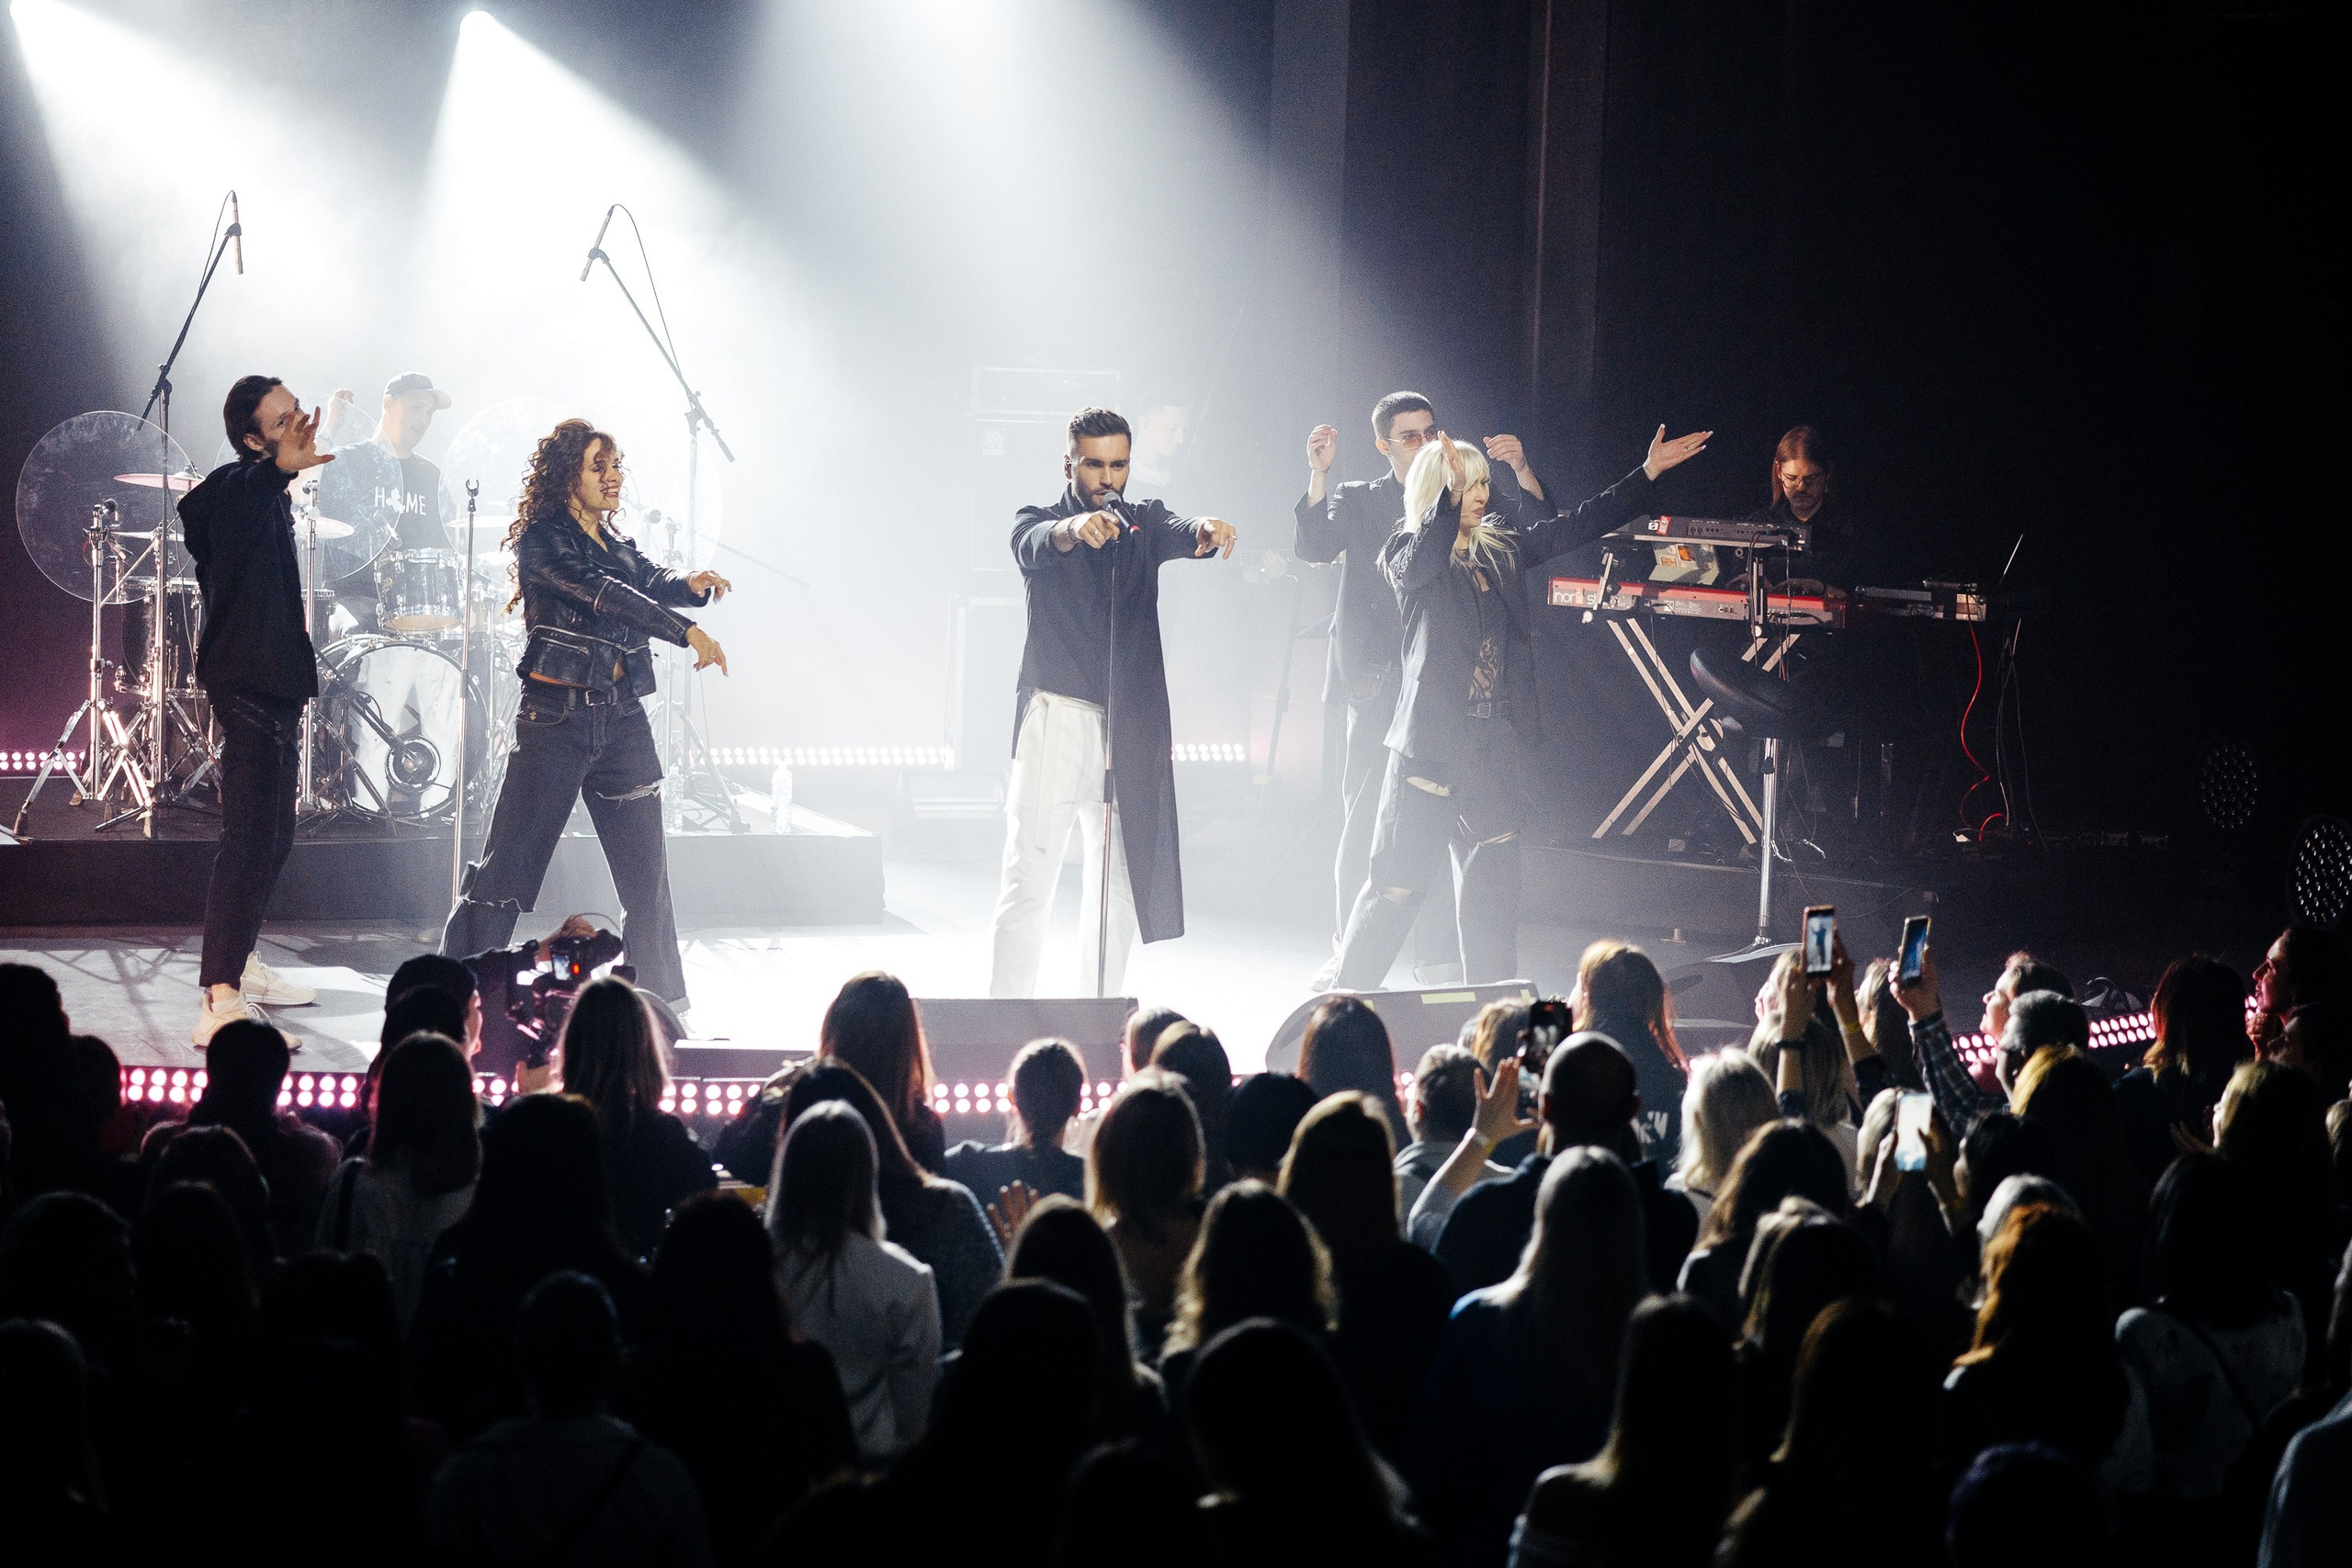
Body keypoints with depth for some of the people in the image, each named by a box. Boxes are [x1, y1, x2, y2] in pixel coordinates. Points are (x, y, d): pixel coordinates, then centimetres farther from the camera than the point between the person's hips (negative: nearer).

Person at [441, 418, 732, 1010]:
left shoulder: (618, 546, 18)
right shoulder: (543, 540, -6)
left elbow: (653, 584, 3)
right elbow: (604, 594, -20)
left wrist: (693, 584, -21)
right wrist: (687, 632, -28)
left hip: (623, 718, 6)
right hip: (557, 717, -6)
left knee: (646, 873, 5)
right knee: (509, 865, -5)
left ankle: (661, 1010, 12)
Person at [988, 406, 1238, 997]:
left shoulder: (1143, 523, 13)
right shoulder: (1038, 523, 5)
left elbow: (1176, 533, -10)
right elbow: (1037, 544, -20)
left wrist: (1205, 531, -36)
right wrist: (1075, 529, -44)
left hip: (1132, 726, 3)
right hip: (1055, 718, -3)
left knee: (1119, 882, 5)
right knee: (1030, 877, -8)